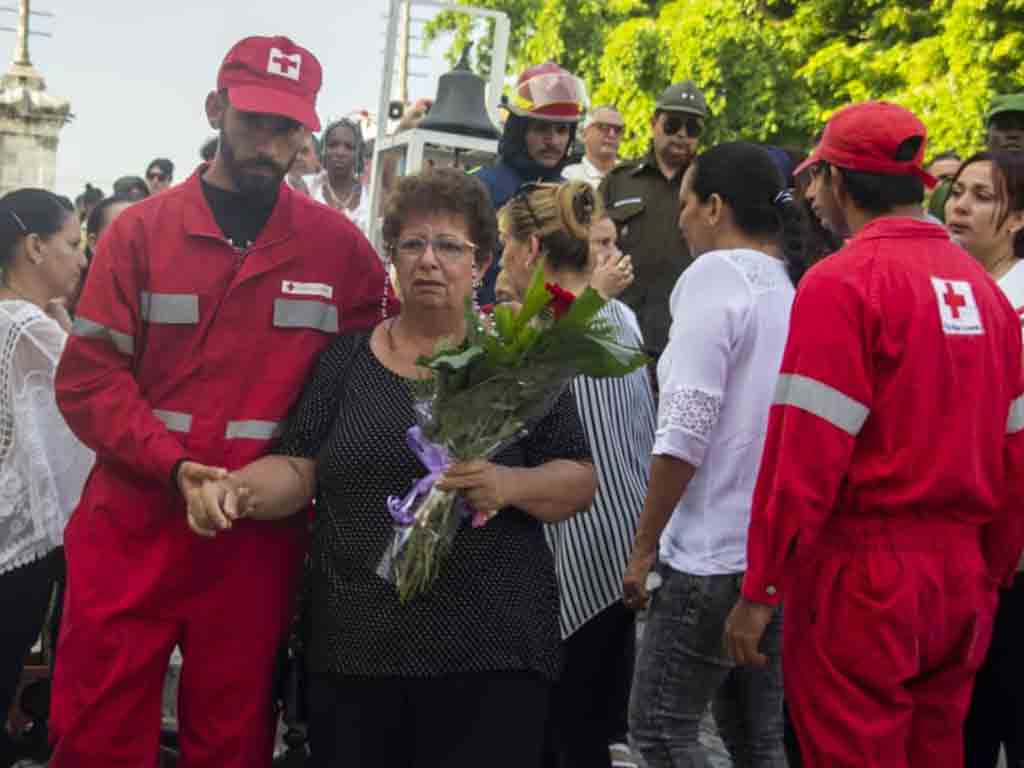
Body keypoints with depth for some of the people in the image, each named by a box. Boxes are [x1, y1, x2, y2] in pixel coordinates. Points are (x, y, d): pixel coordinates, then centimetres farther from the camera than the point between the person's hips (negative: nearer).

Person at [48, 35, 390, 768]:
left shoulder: (340, 246, 2)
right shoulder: (140, 230, 0)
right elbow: (87, 377, -4)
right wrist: (170, 463, -16)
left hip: (261, 536, 0)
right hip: (132, 527, 0)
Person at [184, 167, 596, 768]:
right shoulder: (347, 358, 9)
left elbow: (580, 482, 0)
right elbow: (299, 470, 5)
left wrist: (509, 484, -19)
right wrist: (235, 488, -15)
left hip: (490, 651, -2)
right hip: (355, 647, 3)